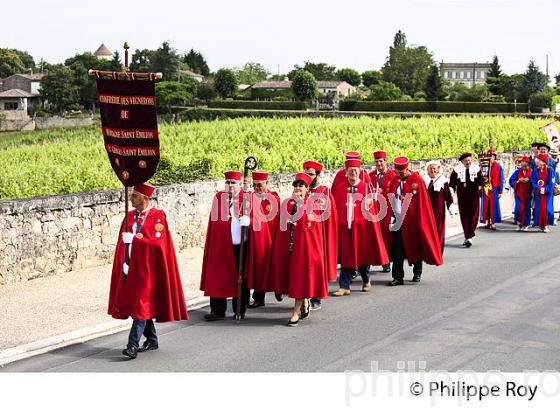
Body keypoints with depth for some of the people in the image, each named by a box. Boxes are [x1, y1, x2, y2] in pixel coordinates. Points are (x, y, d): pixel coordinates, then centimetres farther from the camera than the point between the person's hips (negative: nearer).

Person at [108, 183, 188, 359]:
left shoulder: (157, 216, -6)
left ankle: (133, 345, -16)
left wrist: (134, 238, -15)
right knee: (142, 305, 12)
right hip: (130, 267, 6)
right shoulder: (130, 216, 11)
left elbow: (157, 241, -16)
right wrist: (124, 263, -1)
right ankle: (152, 340, 25)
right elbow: (122, 242, 9)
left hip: (146, 268, -6)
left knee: (141, 305, -11)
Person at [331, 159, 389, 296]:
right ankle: (344, 287, 2)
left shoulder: (366, 187, 2)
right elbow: (335, 208, 4)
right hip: (344, 227, 1)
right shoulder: (339, 188, 7)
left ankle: (366, 281, 32)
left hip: (361, 227, -1)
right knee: (346, 257, 0)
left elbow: (371, 209, 0)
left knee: (363, 255, 10)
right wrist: (339, 222, -3)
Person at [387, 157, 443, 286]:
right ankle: (398, 277, -3)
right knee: (398, 248, -3)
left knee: (416, 246, 10)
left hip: (413, 219, -4)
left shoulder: (417, 180, -8)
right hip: (399, 219, 4)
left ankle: (417, 272, 27)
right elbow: (392, 198, 10)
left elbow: (421, 201, -7)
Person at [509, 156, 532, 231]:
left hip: (527, 193, 0)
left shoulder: (531, 172, 2)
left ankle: (525, 224, 14)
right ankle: (519, 223, 11)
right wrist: (518, 181, -15)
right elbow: (511, 181, 2)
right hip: (518, 193, 0)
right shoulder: (517, 171, 4)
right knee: (518, 208, -8)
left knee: (527, 209, 3)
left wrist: (528, 180, -17)